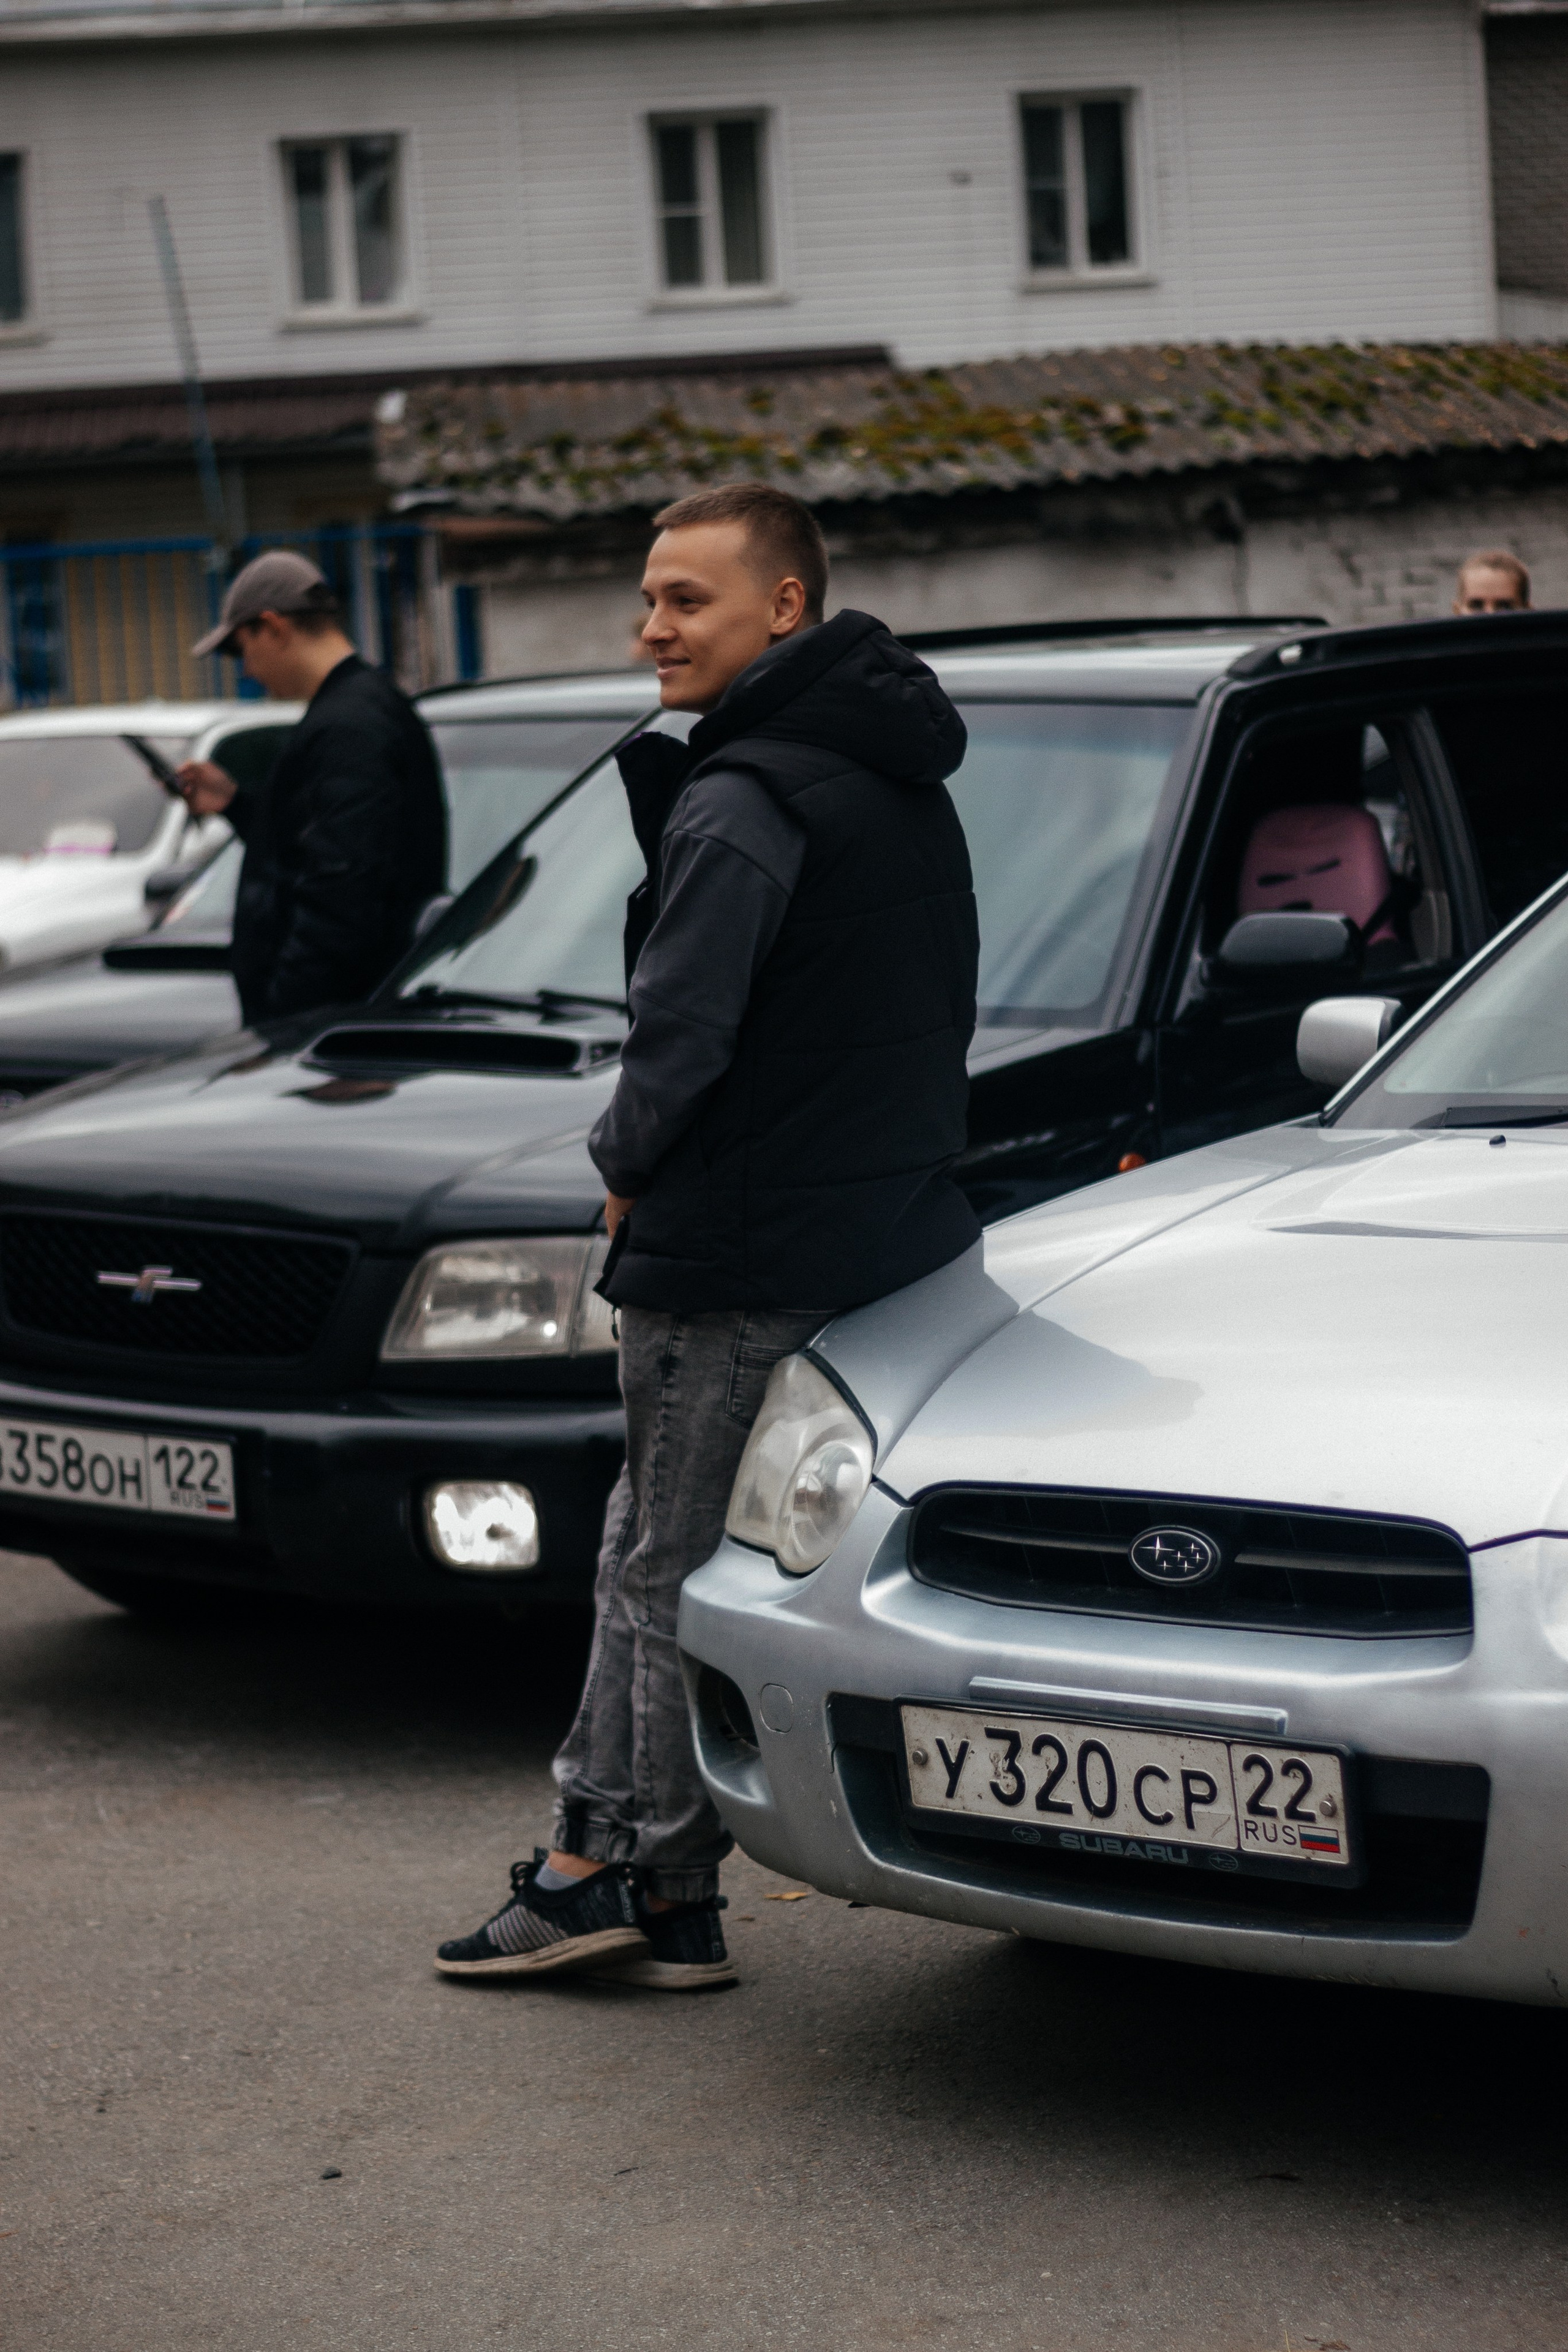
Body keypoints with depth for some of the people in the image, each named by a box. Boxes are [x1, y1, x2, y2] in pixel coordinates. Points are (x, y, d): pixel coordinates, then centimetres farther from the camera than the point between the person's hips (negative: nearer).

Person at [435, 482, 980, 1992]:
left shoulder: (742, 803, -17)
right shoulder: (904, 783, 13)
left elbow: (683, 1032, -22)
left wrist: (626, 1166, -1)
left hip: (736, 1260, -9)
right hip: (892, 1228, 9)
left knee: (672, 1578, 2)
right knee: (649, 1553, 17)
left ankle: (664, 1894, 9)